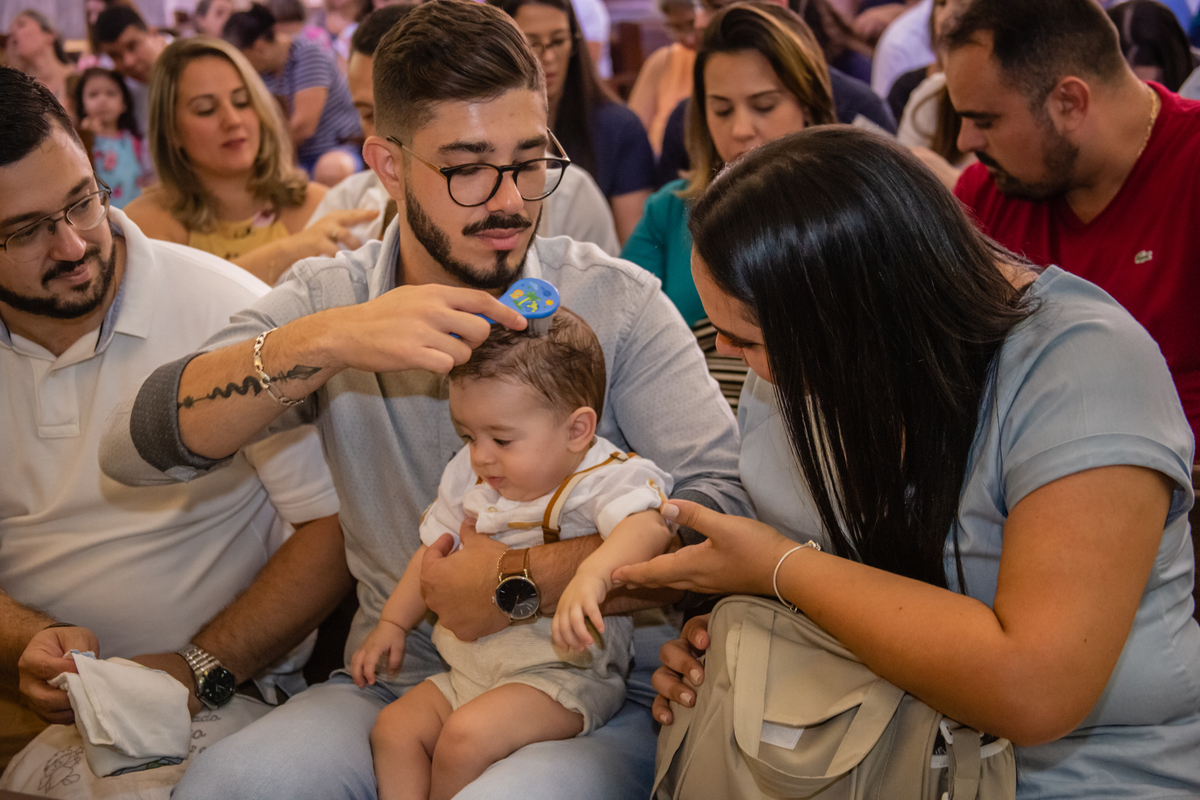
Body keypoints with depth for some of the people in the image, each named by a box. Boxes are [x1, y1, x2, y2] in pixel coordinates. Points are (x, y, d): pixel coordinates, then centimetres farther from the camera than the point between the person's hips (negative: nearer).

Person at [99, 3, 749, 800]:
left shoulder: (619, 301, -4)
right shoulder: (329, 298, 2)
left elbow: (726, 508, -14)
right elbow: (135, 448, -11)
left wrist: (520, 583, -18)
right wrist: (324, 343, -25)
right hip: (396, 682, 3)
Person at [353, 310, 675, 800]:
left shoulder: (605, 480, -15)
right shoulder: (469, 478, 9)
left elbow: (648, 526, -37)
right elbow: (435, 550, 24)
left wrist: (592, 575, -54)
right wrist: (393, 623, 21)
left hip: (565, 673, -8)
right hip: (471, 665, 8)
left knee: (467, 736, -26)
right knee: (392, 729, -9)